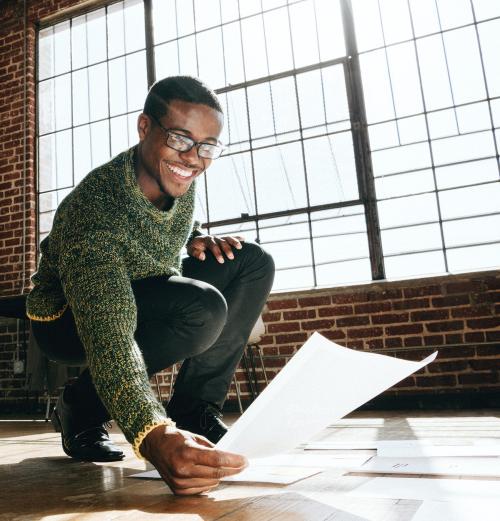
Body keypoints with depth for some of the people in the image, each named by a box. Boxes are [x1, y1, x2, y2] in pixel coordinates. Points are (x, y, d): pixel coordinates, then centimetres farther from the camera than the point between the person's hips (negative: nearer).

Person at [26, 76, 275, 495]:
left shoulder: (180, 180, -11)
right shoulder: (93, 211, -35)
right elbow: (108, 338, -44)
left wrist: (198, 239, -11)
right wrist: (153, 435, -58)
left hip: (147, 296, 7)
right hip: (67, 318, -7)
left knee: (254, 264, -9)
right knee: (202, 309, -34)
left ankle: (194, 412, -5)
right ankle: (81, 410, -10)